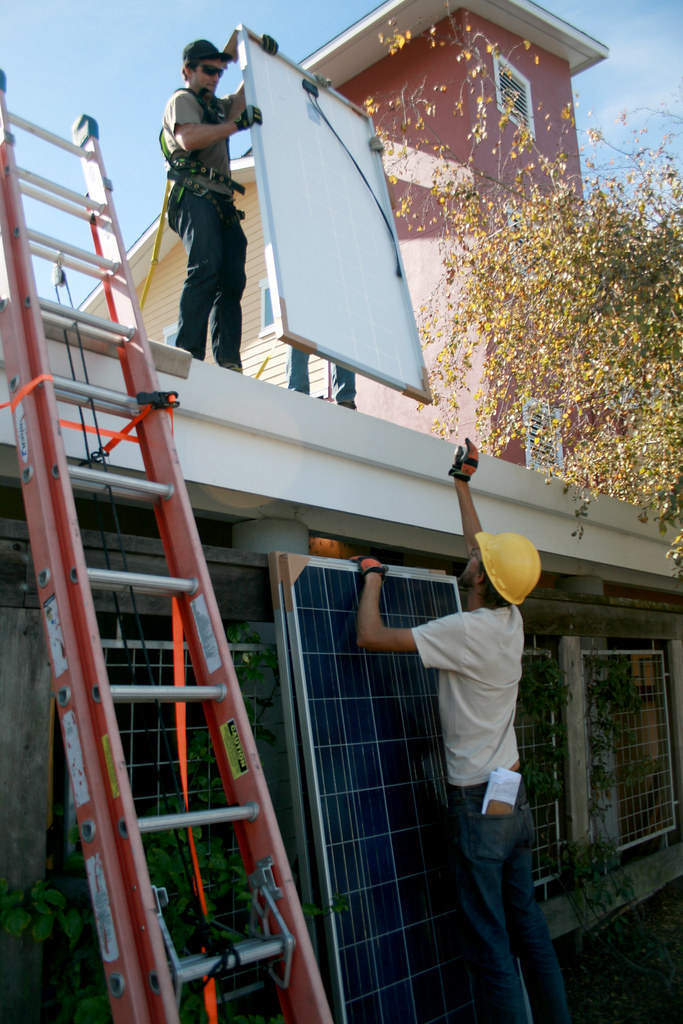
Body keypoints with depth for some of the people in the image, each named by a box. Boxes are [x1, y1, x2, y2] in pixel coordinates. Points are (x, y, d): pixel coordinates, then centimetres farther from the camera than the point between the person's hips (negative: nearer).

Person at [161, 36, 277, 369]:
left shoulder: (217, 106, 35)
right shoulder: (182, 99, 9)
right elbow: (189, 139, -11)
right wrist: (237, 124, -11)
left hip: (222, 203, 8)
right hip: (195, 195, -8)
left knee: (232, 279, -9)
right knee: (206, 267, -26)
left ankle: (228, 360, -18)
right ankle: (189, 351, -32)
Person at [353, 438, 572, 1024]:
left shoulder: (468, 630, -20)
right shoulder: (512, 621, 2)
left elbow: (371, 637, -19)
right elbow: (480, 543, 17)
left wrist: (372, 576, -2)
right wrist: (462, 482, 27)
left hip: (479, 802, -8)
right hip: (514, 796, 8)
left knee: (490, 943, 0)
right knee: (528, 927, 18)